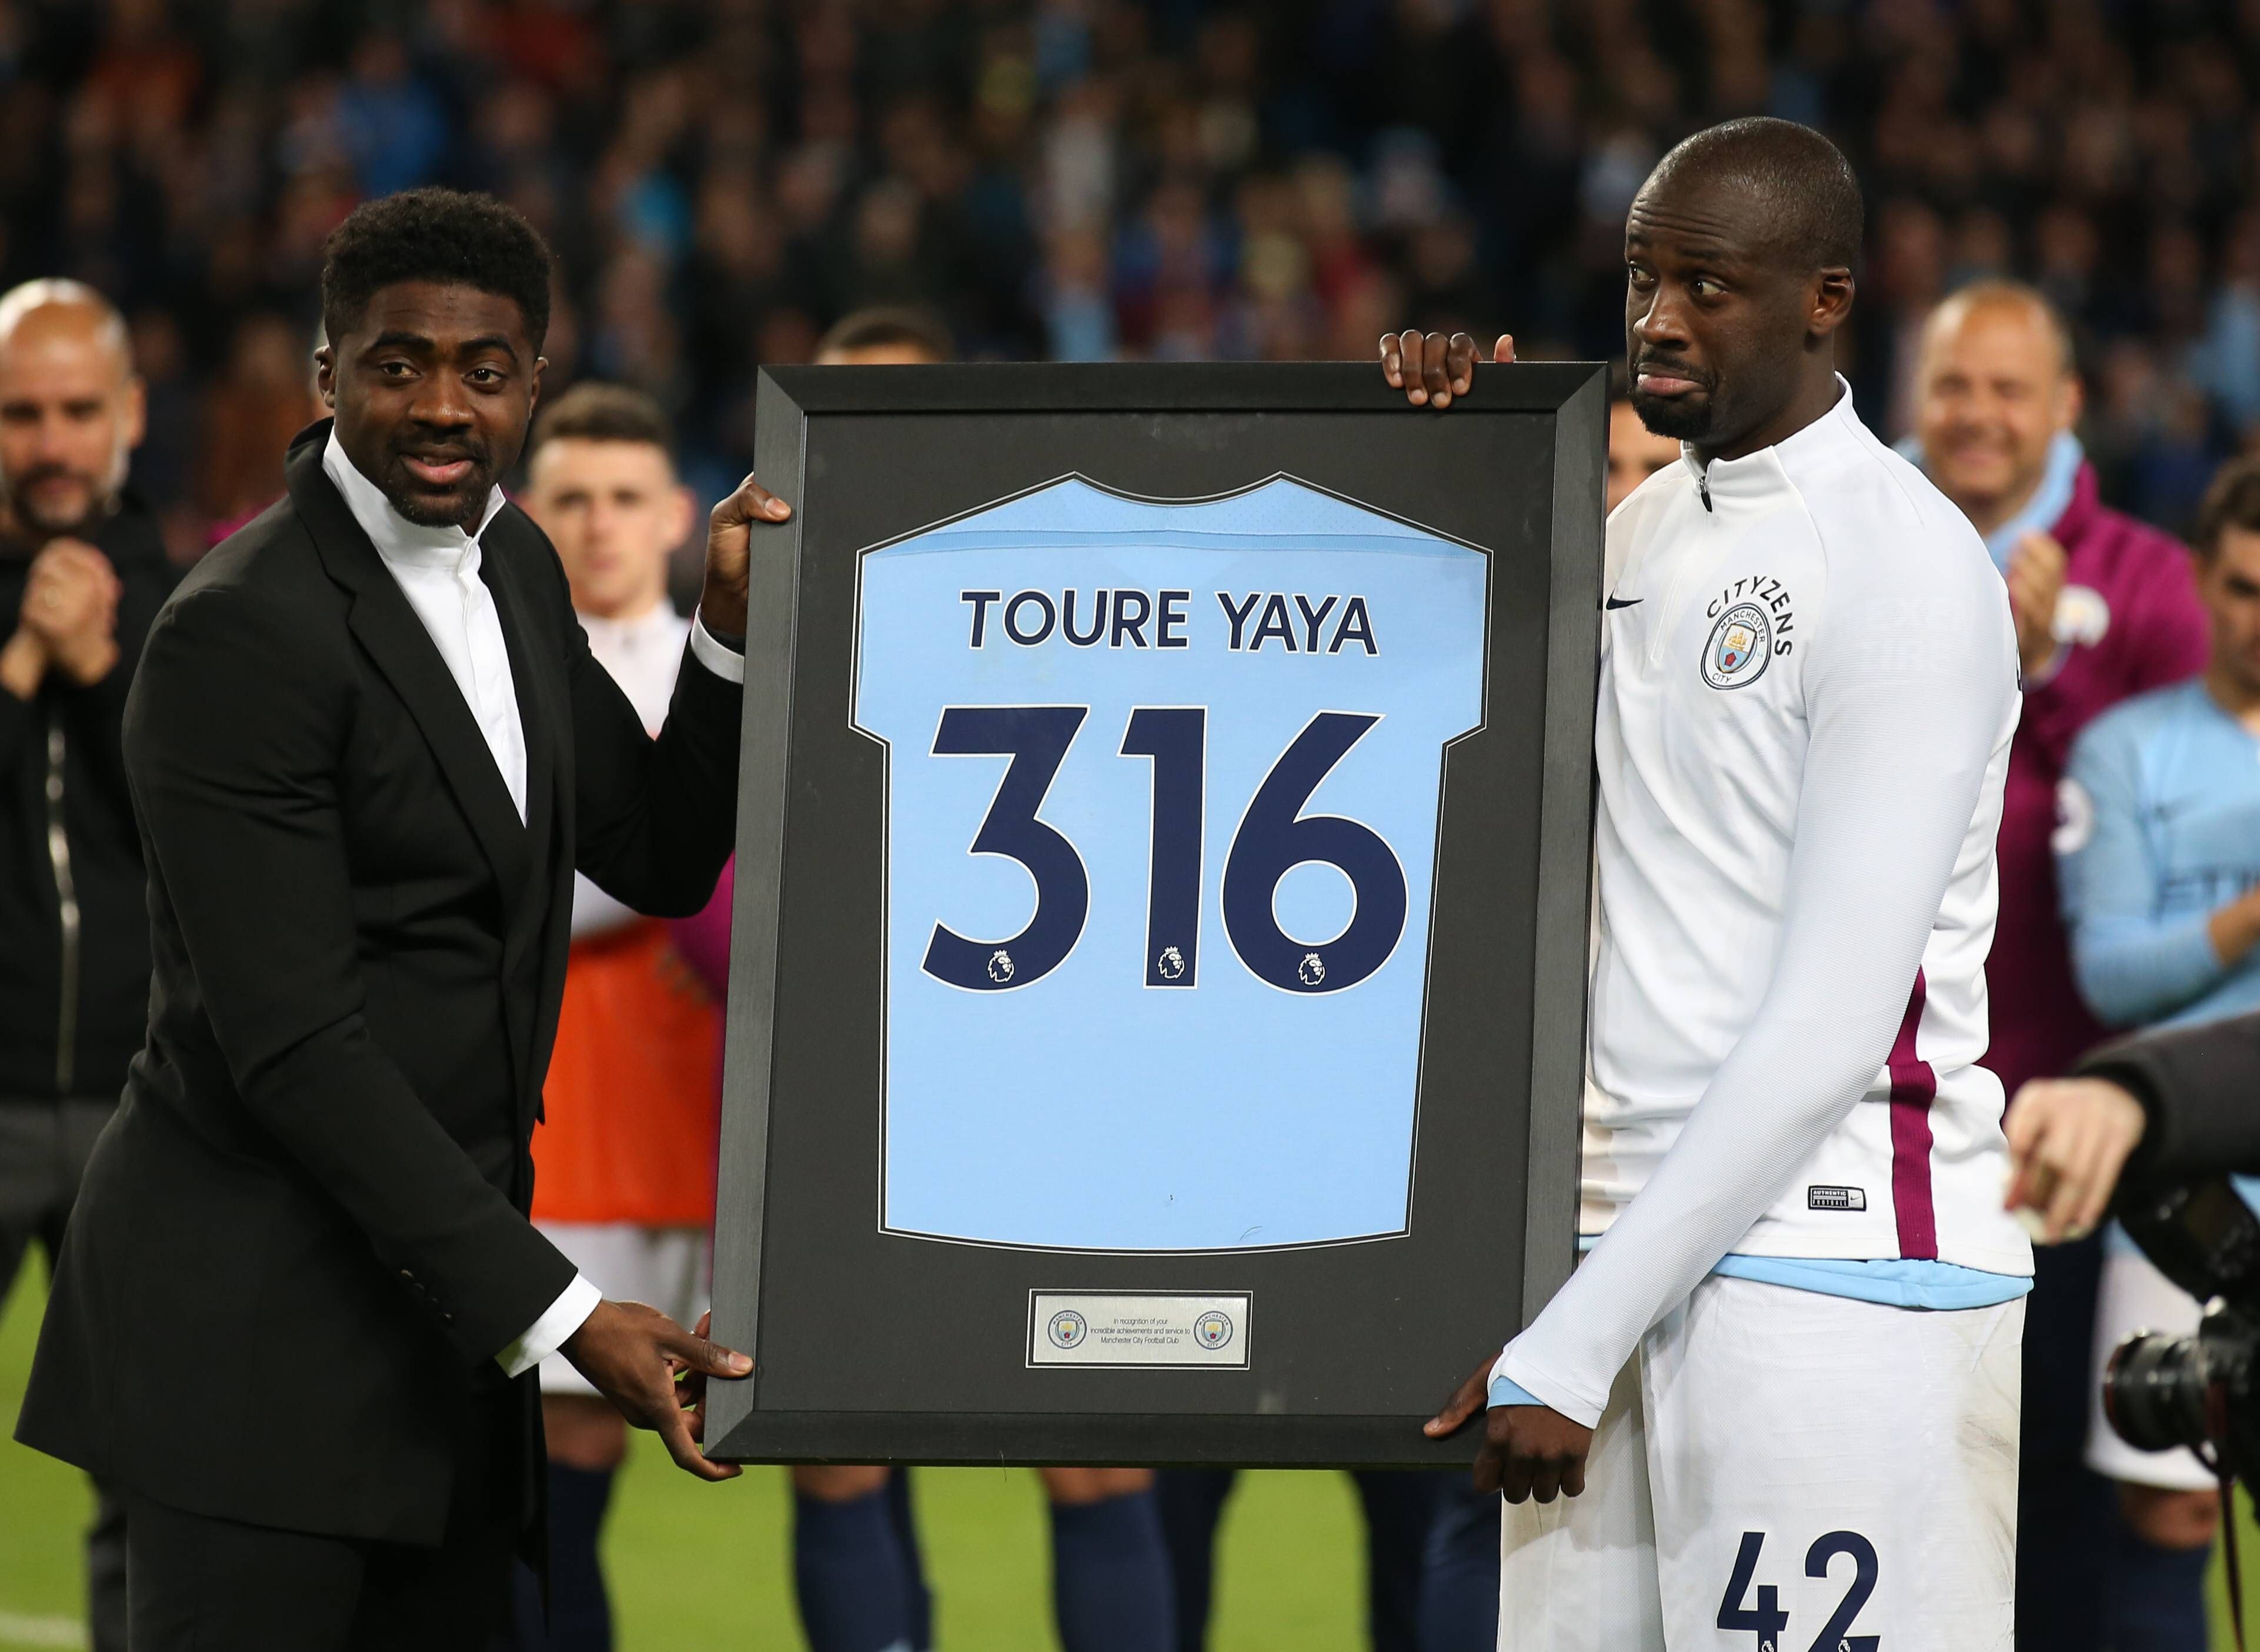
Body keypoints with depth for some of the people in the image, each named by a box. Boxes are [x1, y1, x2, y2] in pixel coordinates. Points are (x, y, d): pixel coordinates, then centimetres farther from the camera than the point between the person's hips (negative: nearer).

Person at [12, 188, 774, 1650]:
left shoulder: (512, 567, 10)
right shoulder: (240, 633, -17)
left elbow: (662, 859, 17)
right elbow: (295, 1042, -20)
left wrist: (735, 633, -1)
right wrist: (552, 1310, -21)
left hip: (446, 1284, 8)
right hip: (256, 1310, -8)